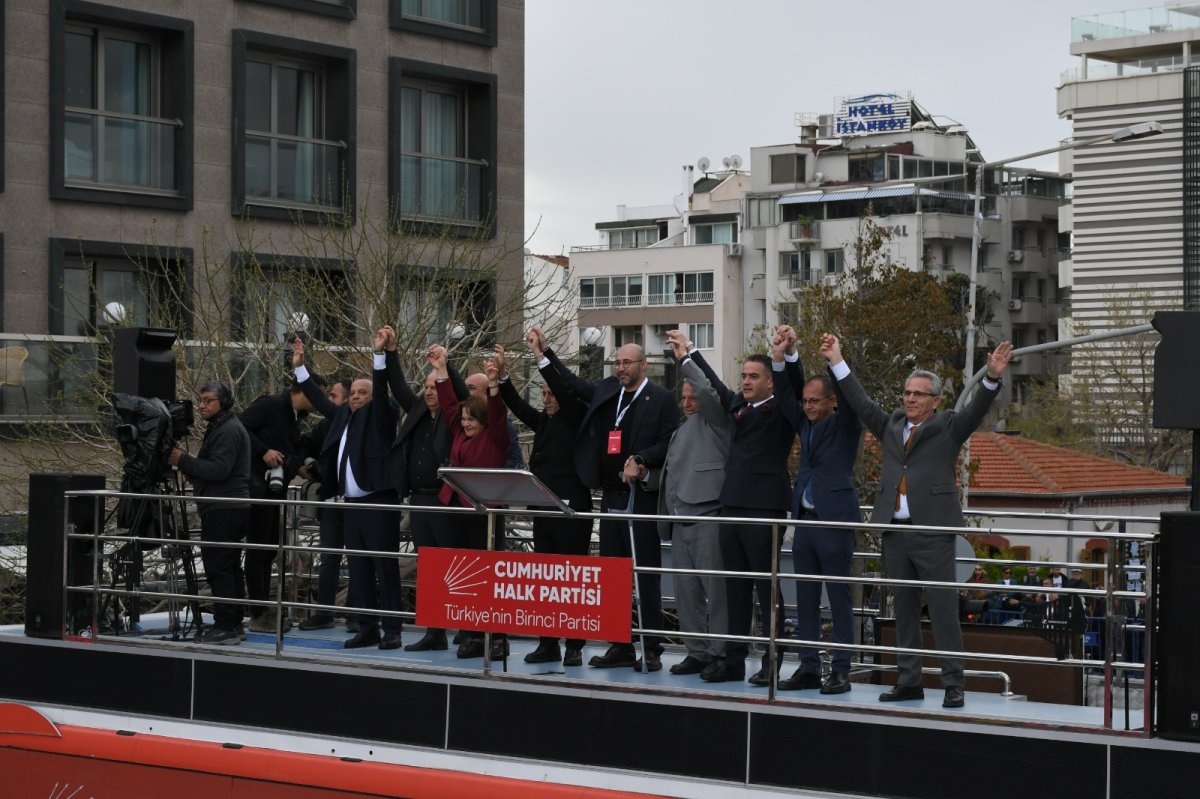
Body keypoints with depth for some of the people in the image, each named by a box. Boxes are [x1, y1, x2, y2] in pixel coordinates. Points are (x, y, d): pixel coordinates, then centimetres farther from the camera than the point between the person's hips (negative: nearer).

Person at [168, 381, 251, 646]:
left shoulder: (229, 431, -12)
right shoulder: (221, 428, 21)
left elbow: (219, 470, -21)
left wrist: (184, 461, -15)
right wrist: (192, 471, 13)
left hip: (224, 511, -11)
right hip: (231, 509, 11)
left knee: (218, 567, -11)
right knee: (229, 567, 12)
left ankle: (225, 627, -12)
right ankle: (234, 625, 17)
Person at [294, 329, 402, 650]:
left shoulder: (379, 416, -1)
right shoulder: (343, 415, 16)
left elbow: (382, 391, -16)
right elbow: (319, 400, 27)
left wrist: (380, 352, -25)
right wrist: (299, 366, 26)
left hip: (379, 503, -7)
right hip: (351, 504, 7)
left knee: (385, 568, -5)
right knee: (358, 570, 8)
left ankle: (392, 629, -3)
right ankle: (367, 628, 13)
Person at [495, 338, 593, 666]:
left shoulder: (576, 419, -3)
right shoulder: (543, 421, 16)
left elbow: (567, 390, -17)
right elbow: (518, 406, 8)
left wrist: (540, 355, -20)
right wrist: (503, 376, -5)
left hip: (571, 509, -7)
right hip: (543, 509, 7)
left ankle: (574, 646, 0)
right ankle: (548, 645, 13)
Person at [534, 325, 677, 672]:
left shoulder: (661, 399, -3)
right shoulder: (607, 391, 13)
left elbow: (670, 443, -8)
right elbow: (569, 383, 18)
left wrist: (641, 460, -22)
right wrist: (545, 350, 10)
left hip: (642, 496, -6)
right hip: (611, 496, 6)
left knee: (646, 574, -3)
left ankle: (652, 649, 1)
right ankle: (620, 646, 14)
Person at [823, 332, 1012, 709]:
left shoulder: (948, 428, 5)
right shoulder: (891, 426, 17)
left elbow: (976, 410, -9)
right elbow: (861, 402, 18)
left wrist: (993, 377, -26)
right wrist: (837, 362, 14)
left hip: (933, 531, -5)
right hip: (895, 531, 5)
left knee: (943, 608, -5)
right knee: (904, 608, 10)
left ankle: (953, 684, -2)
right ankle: (909, 681, 16)